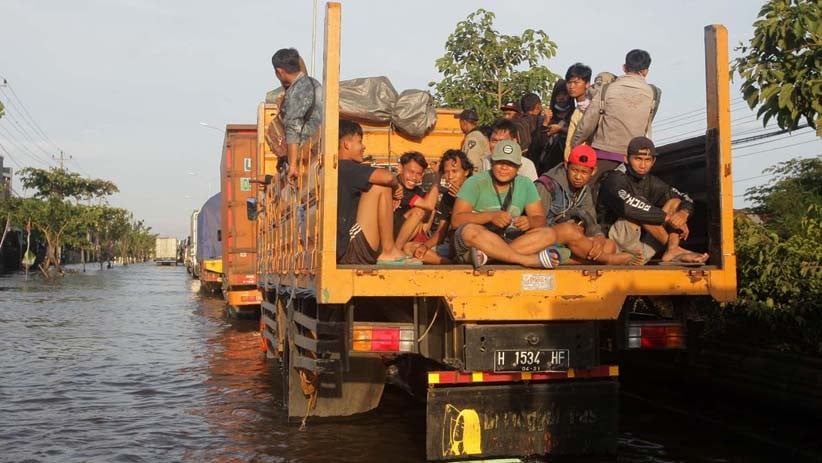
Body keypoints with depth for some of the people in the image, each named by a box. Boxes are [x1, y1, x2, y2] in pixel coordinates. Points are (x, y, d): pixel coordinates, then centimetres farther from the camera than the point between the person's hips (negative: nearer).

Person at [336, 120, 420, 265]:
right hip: (352, 249, -10)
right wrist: (396, 185, 0)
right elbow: (387, 177, -24)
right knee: (381, 186, -12)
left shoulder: (344, 171, 20)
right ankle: (388, 251, -6)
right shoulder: (346, 167, -9)